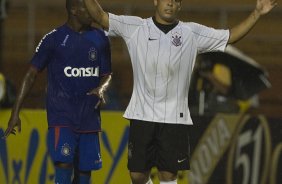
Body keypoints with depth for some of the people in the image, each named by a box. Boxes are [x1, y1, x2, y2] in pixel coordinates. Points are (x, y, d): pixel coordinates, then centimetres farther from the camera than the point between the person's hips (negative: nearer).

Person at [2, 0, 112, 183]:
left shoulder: (100, 38, 7)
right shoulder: (54, 39, -5)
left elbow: (107, 74, 13)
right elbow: (32, 73, -1)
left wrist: (101, 88, -13)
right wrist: (15, 112, -5)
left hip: (89, 116, 4)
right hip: (61, 116, -4)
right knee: (64, 164, -18)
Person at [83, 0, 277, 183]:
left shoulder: (192, 33, 3)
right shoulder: (135, 27, 3)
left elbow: (231, 36, 5)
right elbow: (101, 17, 3)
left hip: (174, 117, 0)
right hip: (141, 114, 0)